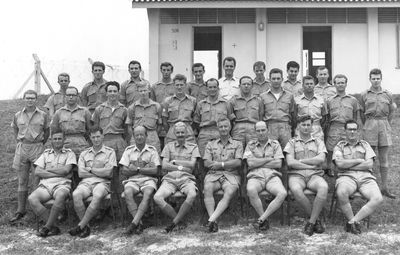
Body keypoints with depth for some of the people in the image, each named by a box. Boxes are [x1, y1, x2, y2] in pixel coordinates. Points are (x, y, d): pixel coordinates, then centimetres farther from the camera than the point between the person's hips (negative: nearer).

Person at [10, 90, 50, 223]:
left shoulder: (43, 115, 2)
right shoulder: (18, 115, 7)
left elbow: (47, 131, 10)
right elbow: (15, 129, 21)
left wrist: (41, 144, 4)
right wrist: (19, 142, 11)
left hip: (37, 148, -2)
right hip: (21, 148, 2)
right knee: (22, 180, 5)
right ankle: (20, 211, 11)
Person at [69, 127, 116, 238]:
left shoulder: (110, 152, 10)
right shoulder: (84, 153, 20)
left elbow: (108, 172, -4)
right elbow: (81, 173, 6)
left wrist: (90, 169, 2)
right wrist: (100, 172, 0)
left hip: (102, 183, -2)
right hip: (86, 182, 3)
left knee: (98, 196, -37)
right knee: (76, 194, -32)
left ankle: (80, 226, -30)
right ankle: (86, 227, -24)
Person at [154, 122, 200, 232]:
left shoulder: (193, 147, 16)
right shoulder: (169, 146, 18)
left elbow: (192, 164, 1)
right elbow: (164, 166, 5)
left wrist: (174, 162, 2)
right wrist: (181, 167, -4)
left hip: (186, 179, -1)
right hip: (169, 179, 1)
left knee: (192, 195, -36)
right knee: (157, 198, -29)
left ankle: (174, 223, -21)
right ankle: (180, 222, -14)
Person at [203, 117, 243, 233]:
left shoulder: (237, 144, 18)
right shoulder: (210, 144, 21)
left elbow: (238, 163, 2)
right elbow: (207, 163, 6)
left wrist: (220, 164, -8)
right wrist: (229, 164, -4)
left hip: (231, 175, -1)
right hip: (213, 175, 1)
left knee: (229, 193, -34)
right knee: (207, 188, -34)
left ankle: (211, 220, -43)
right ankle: (214, 222, -39)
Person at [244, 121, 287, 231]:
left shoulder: (275, 144, 15)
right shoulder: (250, 145, 15)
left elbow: (278, 164, 1)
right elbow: (250, 163, -1)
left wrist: (258, 163, -1)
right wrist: (269, 159, -1)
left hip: (272, 176, 1)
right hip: (255, 177, -1)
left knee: (283, 193, -32)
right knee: (251, 190, -38)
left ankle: (261, 220, -25)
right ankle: (265, 221, -21)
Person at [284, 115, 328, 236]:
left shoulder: (318, 142, 17)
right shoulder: (292, 143, 14)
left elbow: (321, 159, -3)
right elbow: (290, 162, -2)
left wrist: (301, 161, -4)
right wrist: (311, 166, -5)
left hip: (314, 176, 1)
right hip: (296, 175, -1)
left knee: (324, 187, -36)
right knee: (296, 190, -38)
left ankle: (311, 222, -25)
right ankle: (316, 220, -18)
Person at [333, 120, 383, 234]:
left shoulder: (365, 145, 20)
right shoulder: (339, 146, 15)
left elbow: (369, 164, 4)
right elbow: (340, 164, -5)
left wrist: (348, 164, -2)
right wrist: (359, 160, -1)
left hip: (366, 177, 2)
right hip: (347, 177, -2)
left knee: (378, 199, -28)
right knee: (341, 193, -38)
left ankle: (352, 222, -20)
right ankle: (356, 223, -18)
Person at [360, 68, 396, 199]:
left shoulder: (388, 95, 7)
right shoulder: (364, 95, 3)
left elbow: (391, 112, 17)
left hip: (384, 125, 2)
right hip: (370, 126, -1)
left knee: (384, 158, 5)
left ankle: (385, 187, 10)